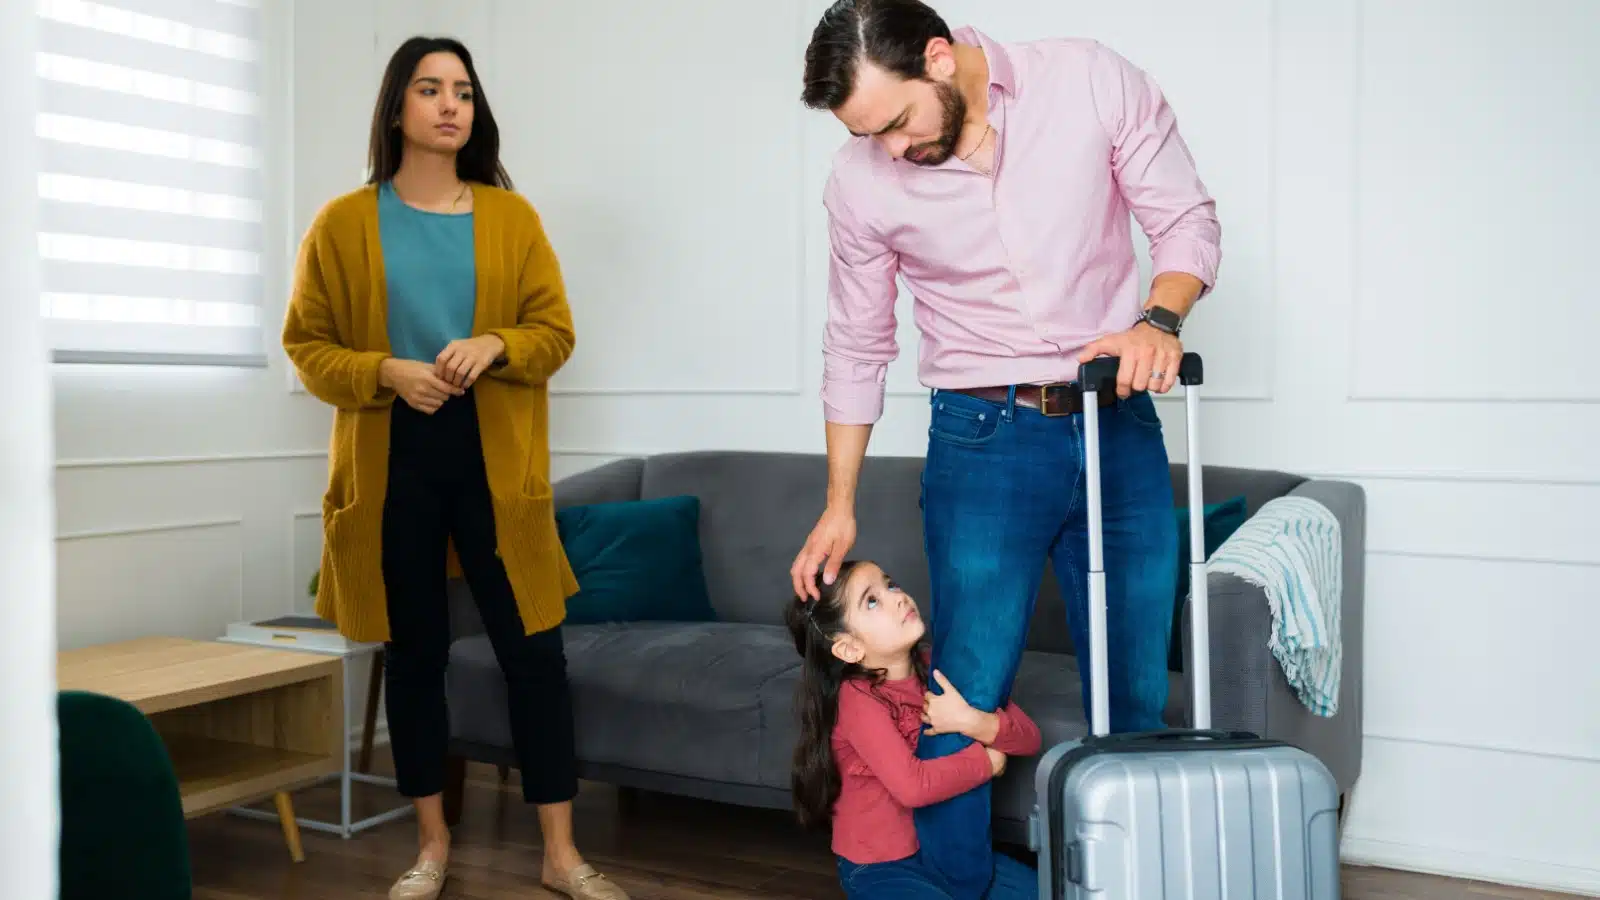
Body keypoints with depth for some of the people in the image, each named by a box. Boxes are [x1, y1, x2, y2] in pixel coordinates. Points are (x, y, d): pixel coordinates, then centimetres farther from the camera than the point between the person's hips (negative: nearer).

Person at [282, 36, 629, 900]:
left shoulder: (511, 216, 6)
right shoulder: (343, 223, 3)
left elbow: (556, 330, 5)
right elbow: (306, 345, 4)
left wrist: (493, 346, -16)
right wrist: (387, 372, -14)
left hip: (493, 457, 0)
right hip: (390, 459, 0)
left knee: (533, 648, -1)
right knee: (414, 652, 8)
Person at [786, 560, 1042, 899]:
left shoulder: (936, 668, -4)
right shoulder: (857, 697, -22)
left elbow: (1029, 737, -5)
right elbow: (913, 785, -34)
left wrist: (972, 722, -26)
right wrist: (989, 759, -19)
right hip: (880, 867, -6)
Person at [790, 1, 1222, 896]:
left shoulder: (1093, 81, -8)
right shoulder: (862, 180, -6)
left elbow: (1189, 220, 1)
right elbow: (857, 347, 5)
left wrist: (1159, 318, -20)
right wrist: (840, 504, 7)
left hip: (1120, 427, 1)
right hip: (985, 443, -1)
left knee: (1138, 694, 9)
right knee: (966, 702, -5)